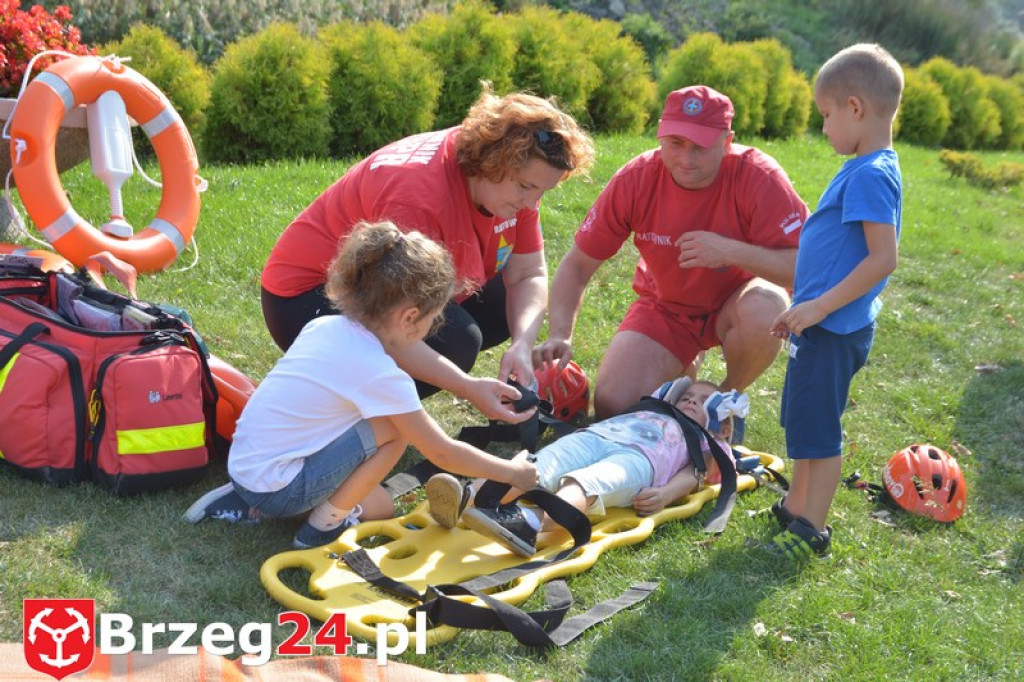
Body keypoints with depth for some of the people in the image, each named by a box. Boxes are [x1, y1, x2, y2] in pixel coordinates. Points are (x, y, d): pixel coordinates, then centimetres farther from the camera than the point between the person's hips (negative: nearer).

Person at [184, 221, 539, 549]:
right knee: (395, 429, -13)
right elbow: (444, 453, -11)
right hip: (275, 489, -8)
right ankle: (324, 525, 0)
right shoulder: (381, 375, -19)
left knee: (380, 507, 17)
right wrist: (513, 472, 3)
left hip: (241, 465, 8)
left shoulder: (324, 326, 1)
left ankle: (243, 501, 16)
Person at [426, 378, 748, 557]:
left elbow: (694, 473, 11)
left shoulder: (704, 441, 33)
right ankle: (468, 499, -52)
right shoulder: (650, 412, 47)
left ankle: (528, 522, -66)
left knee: (583, 485, -36)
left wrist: (666, 493, -6)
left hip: (636, 457, -4)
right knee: (539, 467, -28)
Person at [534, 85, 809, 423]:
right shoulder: (635, 179, -19)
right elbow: (576, 265, -13)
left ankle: (730, 395, -4)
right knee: (612, 408, -15)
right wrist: (559, 336, -28)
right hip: (665, 307, 2)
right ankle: (681, 371, 20)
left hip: (735, 301, -1)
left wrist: (732, 252, -41)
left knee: (766, 310, -38)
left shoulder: (758, 177, -25)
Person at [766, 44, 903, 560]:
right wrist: (806, 309, 19)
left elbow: (883, 258, -26)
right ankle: (795, 509, 34)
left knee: (817, 430, 0)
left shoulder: (871, 175, -19)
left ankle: (812, 531, 13)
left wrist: (818, 306, -23)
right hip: (825, 326, 10)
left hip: (834, 330, -10)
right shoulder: (868, 169, 11)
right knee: (803, 421, 20)